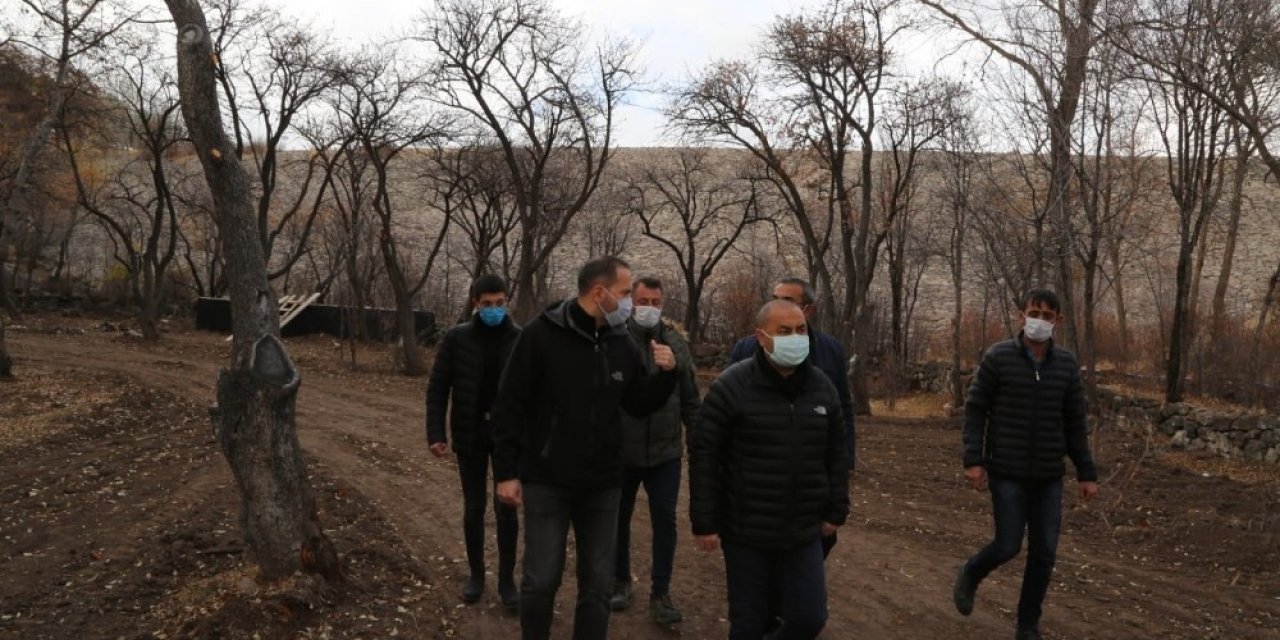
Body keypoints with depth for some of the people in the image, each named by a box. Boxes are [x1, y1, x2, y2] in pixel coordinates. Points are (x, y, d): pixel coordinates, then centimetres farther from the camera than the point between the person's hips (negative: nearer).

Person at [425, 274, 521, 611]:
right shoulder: (456, 338, -4)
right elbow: (437, 388, -1)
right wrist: (436, 433, -7)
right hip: (470, 434, 1)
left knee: (507, 508, 3)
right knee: (473, 507, 10)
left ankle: (507, 579, 17)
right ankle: (476, 573, 28)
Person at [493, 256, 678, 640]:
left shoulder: (623, 344, 3)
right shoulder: (541, 335, -10)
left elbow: (639, 405, 12)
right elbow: (510, 405, -9)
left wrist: (665, 373, -6)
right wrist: (506, 471, -11)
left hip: (603, 485, 4)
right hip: (547, 482, -4)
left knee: (597, 584, 10)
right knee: (541, 580, 2)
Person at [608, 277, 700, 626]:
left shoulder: (676, 342, 1)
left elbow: (691, 398, 7)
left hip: (665, 452, 1)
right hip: (620, 451, -1)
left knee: (665, 520, 4)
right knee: (619, 518, 14)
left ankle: (660, 593, 17)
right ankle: (621, 581, 34)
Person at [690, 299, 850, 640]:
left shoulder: (822, 387, 4)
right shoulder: (731, 387, -11)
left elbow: (836, 455, 12)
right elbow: (704, 455, -11)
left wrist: (835, 510, 11)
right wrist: (704, 522, -12)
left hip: (803, 534, 4)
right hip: (745, 533, -3)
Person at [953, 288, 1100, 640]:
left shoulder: (1067, 364, 4)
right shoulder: (998, 357, -7)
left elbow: (1074, 423, 8)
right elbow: (975, 409, -5)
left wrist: (1086, 473, 5)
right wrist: (973, 460, -12)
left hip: (1049, 476, 4)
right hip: (1007, 472, -3)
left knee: (1044, 552, 4)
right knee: (1008, 546, -4)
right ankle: (970, 575, 28)